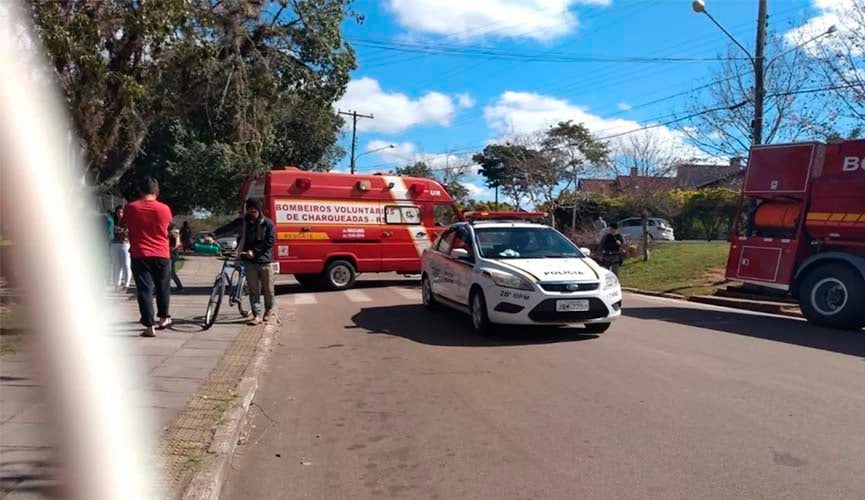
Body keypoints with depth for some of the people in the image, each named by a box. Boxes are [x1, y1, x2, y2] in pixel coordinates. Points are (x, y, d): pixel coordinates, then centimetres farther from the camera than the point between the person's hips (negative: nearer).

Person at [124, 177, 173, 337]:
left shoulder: (130, 208, -4)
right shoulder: (164, 209, -5)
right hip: (161, 255, 1)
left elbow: (125, 225, 12)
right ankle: (163, 318, 30)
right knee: (162, 288, 18)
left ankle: (149, 326, -3)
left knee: (144, 289, 0)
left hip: (139, 255, -1)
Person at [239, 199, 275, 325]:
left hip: (264, 260, -1)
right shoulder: (244, 223, 5)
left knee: (268, 289, 7)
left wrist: (254, 251, -13)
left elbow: (270, 241, -8)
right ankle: (257, 315, 6)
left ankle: (269, 310, 29)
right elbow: (241, 239, 14)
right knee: (253, 290, 2)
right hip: (249, 261, 2)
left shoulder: (267, 223, -1)